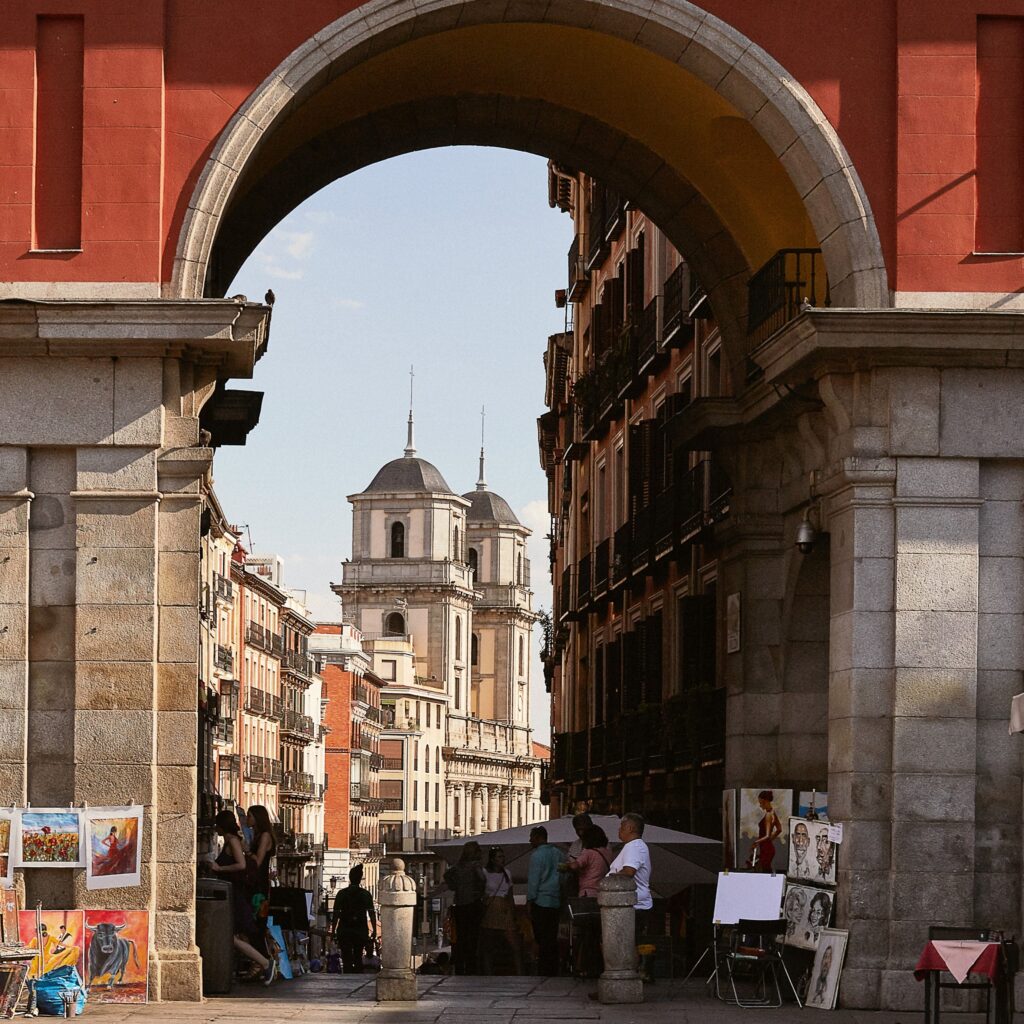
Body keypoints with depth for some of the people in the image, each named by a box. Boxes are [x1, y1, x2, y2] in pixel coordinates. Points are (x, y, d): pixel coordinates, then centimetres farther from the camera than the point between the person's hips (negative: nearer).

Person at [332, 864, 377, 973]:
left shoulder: (342, 893, -3)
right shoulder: (366, 894, -1)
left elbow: (336, 914, -3)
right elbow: (372, 913, -4)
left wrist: (333, 931, 3)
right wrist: (374, 930, 2)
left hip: (344, 931, -1)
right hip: (361, 931, 1)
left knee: (347, 959, 0)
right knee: (358, 958, 14)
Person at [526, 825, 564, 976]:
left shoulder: (537, 855, -9)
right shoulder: (558, 853, 11)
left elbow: (533, 880, -11)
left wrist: (529, 901, -6)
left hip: (541, 901, -7)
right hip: (556, 902, 7)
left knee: (542, 940, -4)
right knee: (553, 939, 10)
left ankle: (544, 972, -5)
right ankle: (554, 972, 10)